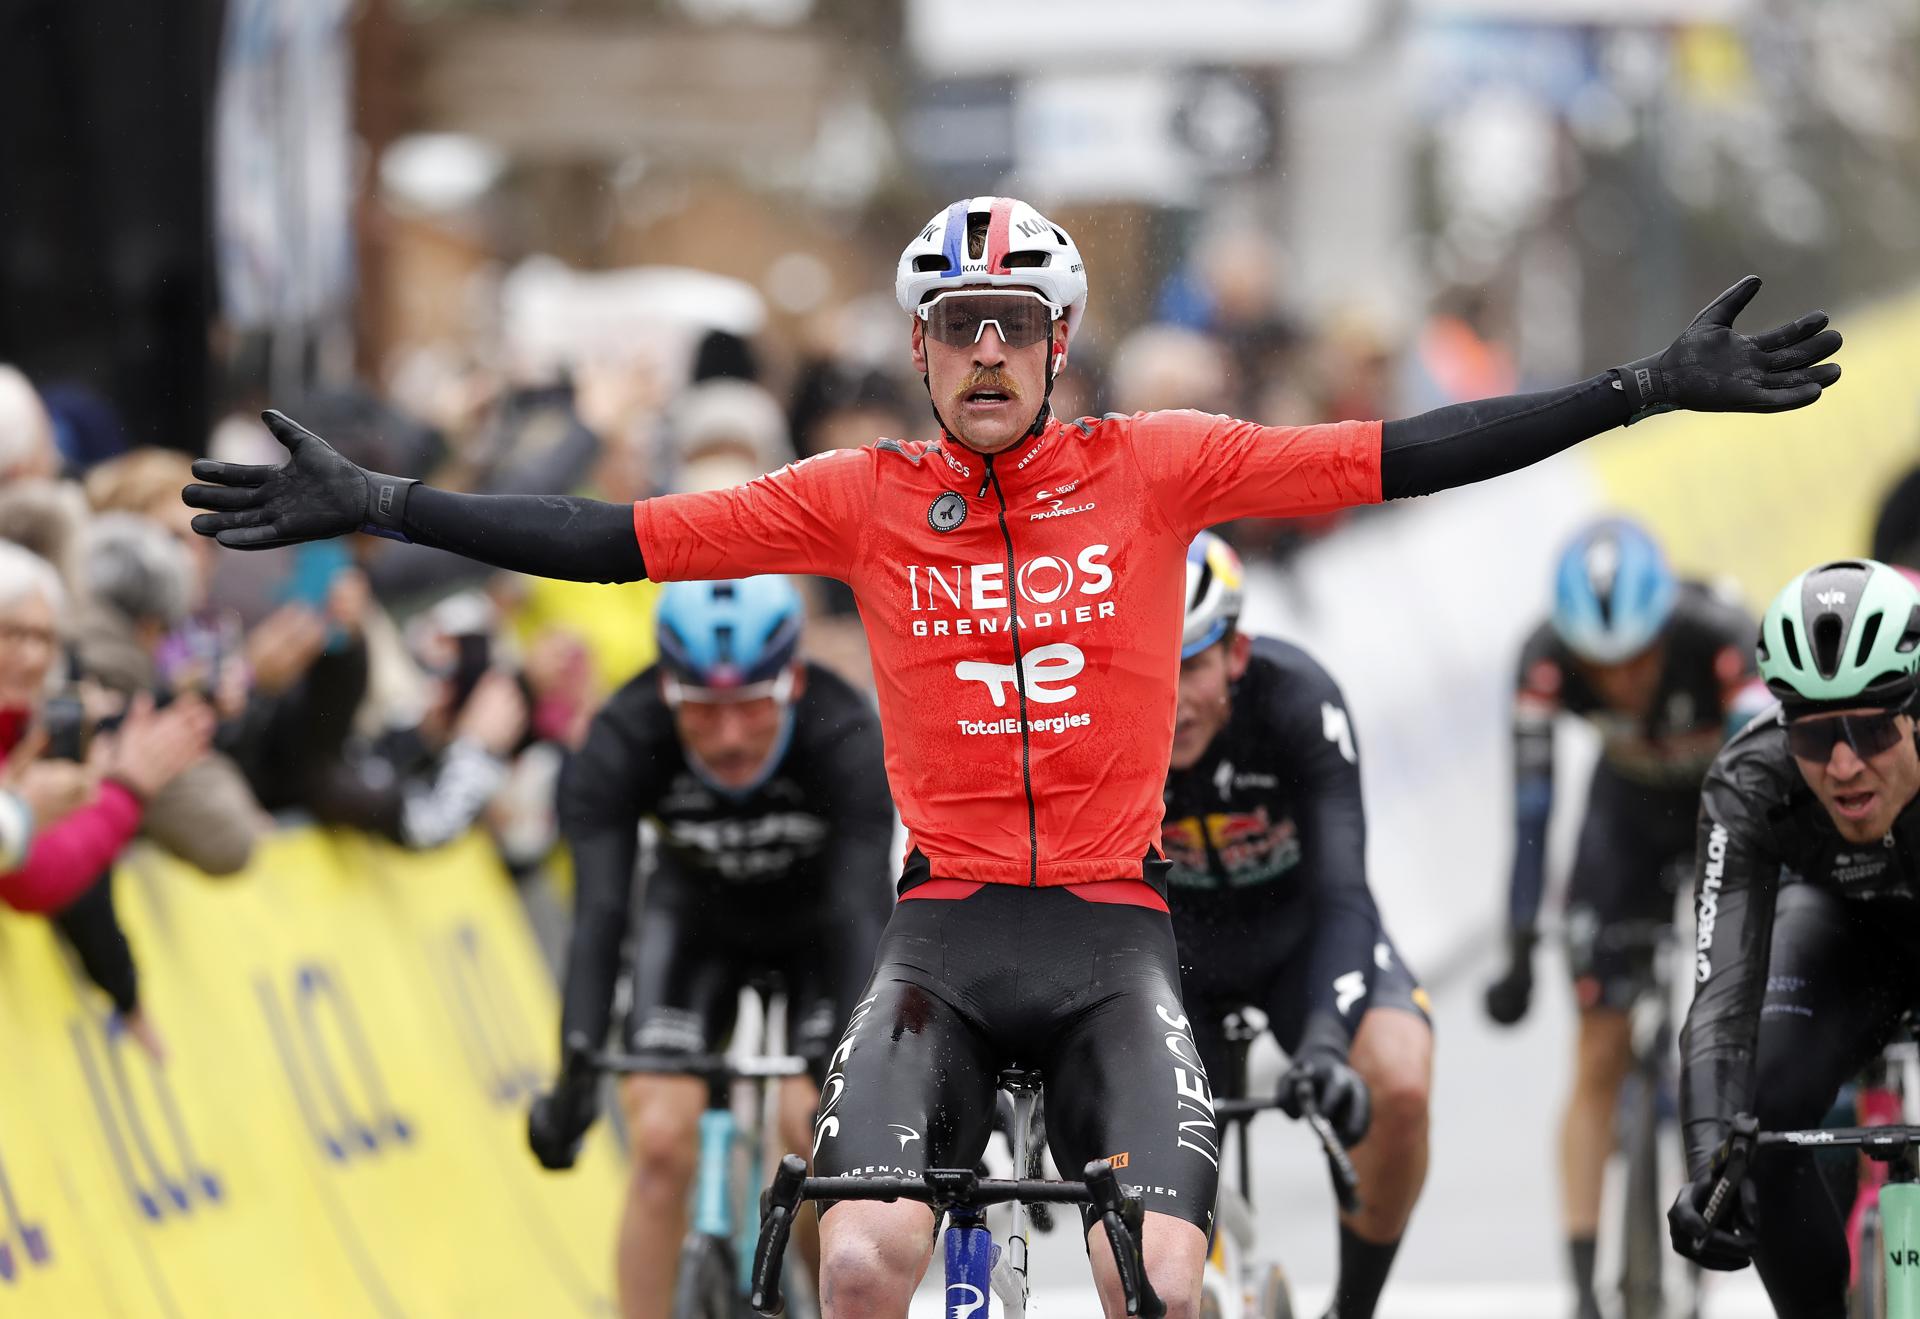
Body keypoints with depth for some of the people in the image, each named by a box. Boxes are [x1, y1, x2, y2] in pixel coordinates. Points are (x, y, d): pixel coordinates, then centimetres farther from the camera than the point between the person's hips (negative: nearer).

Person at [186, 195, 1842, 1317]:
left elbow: (1402, 456, -2)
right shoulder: (865, 498, 3)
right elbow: (621, 539, 1)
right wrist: (377, 507, -5)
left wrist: (1647, 391, -7)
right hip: (944, 932, 0)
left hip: (1113, 929, 0)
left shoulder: (1154, 469, 2)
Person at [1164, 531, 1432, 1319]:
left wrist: (1326, 1035, -55)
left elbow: (1341, 892, -39)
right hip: (1175, 947, 2)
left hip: (1300, 931, -2)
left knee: (1398, 1087, -29)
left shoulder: (1298, 701, -33)